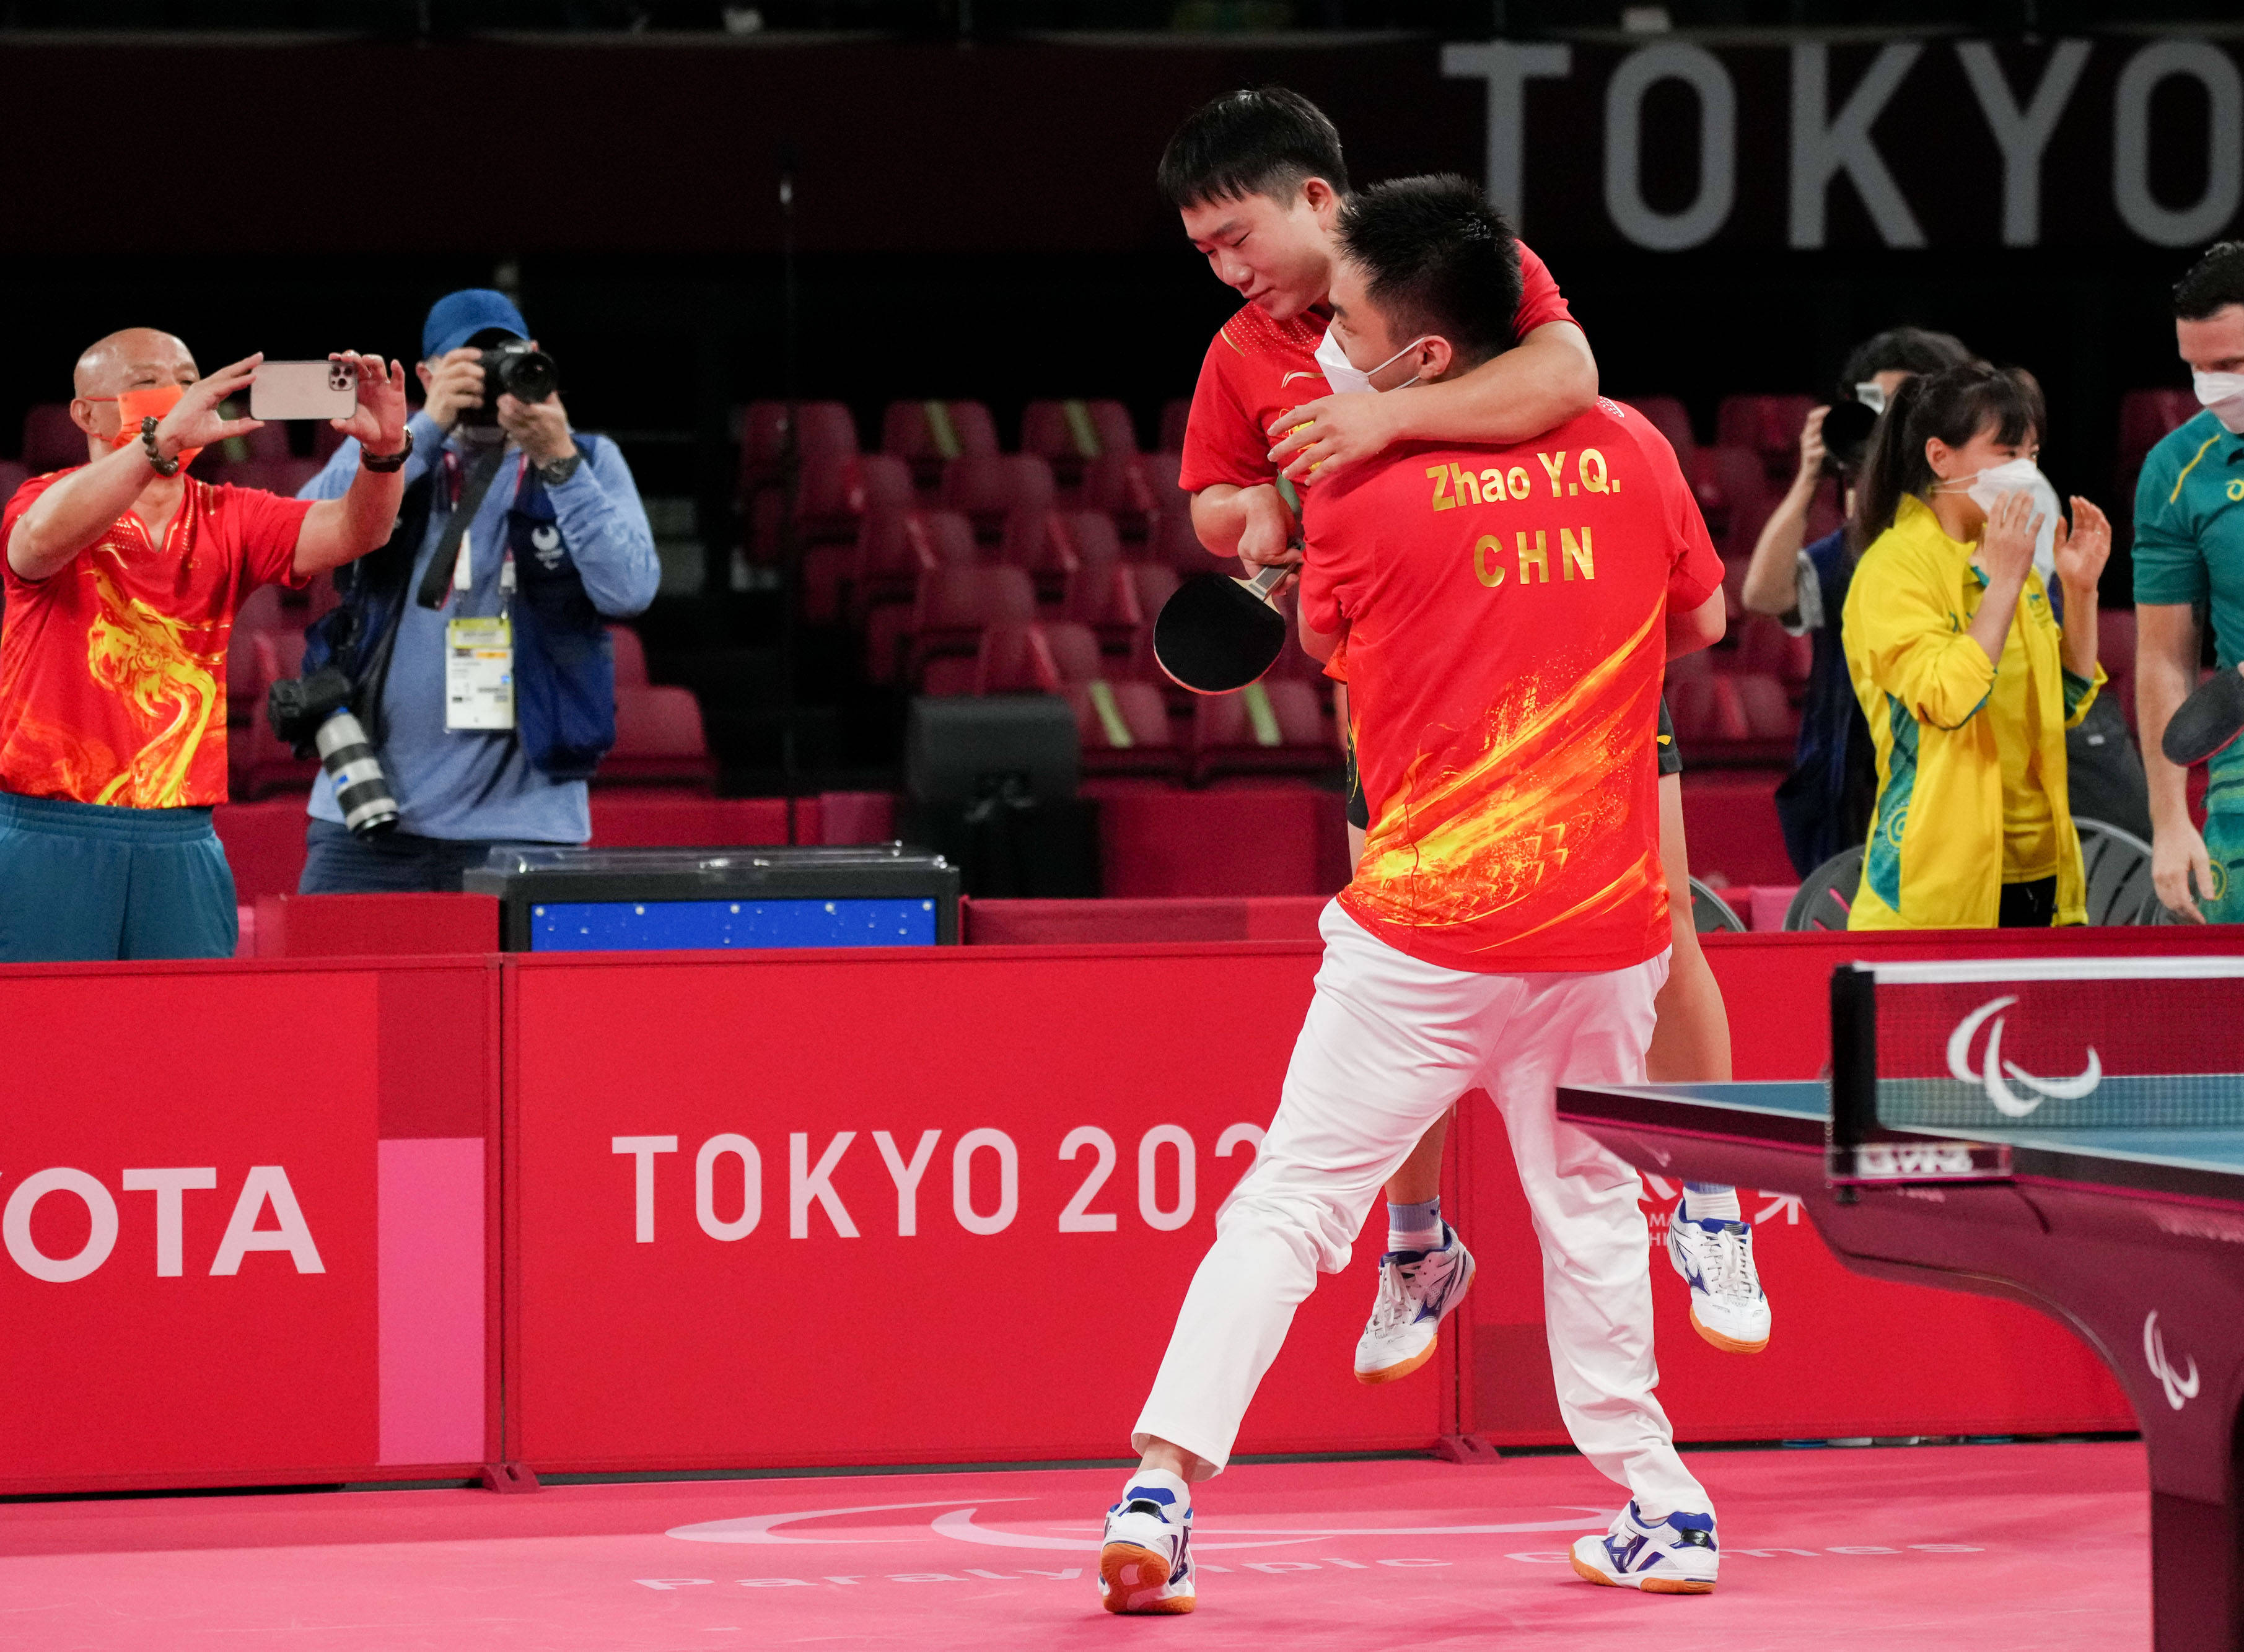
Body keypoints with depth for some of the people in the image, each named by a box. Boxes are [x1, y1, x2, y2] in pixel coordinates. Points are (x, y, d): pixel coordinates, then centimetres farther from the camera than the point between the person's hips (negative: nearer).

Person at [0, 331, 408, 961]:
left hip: (183, 841, 4)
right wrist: (163, 438, -39)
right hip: (52, 834, -4)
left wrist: (383, 453, -27)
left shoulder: (228, 519, 10)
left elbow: (349, 532, -5)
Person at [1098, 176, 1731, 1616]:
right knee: (1592, 1211, 20)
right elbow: (1704, 620, 16)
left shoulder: (1366, 485, -9)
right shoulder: (1631, 453, 0)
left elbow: (1321, 636, 9)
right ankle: (1661, 1510, 24)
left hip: (1424, 929, -3)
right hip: (1605, 922, 3)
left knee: (1288, 1209, 1)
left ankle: (1160, 1489, -9)